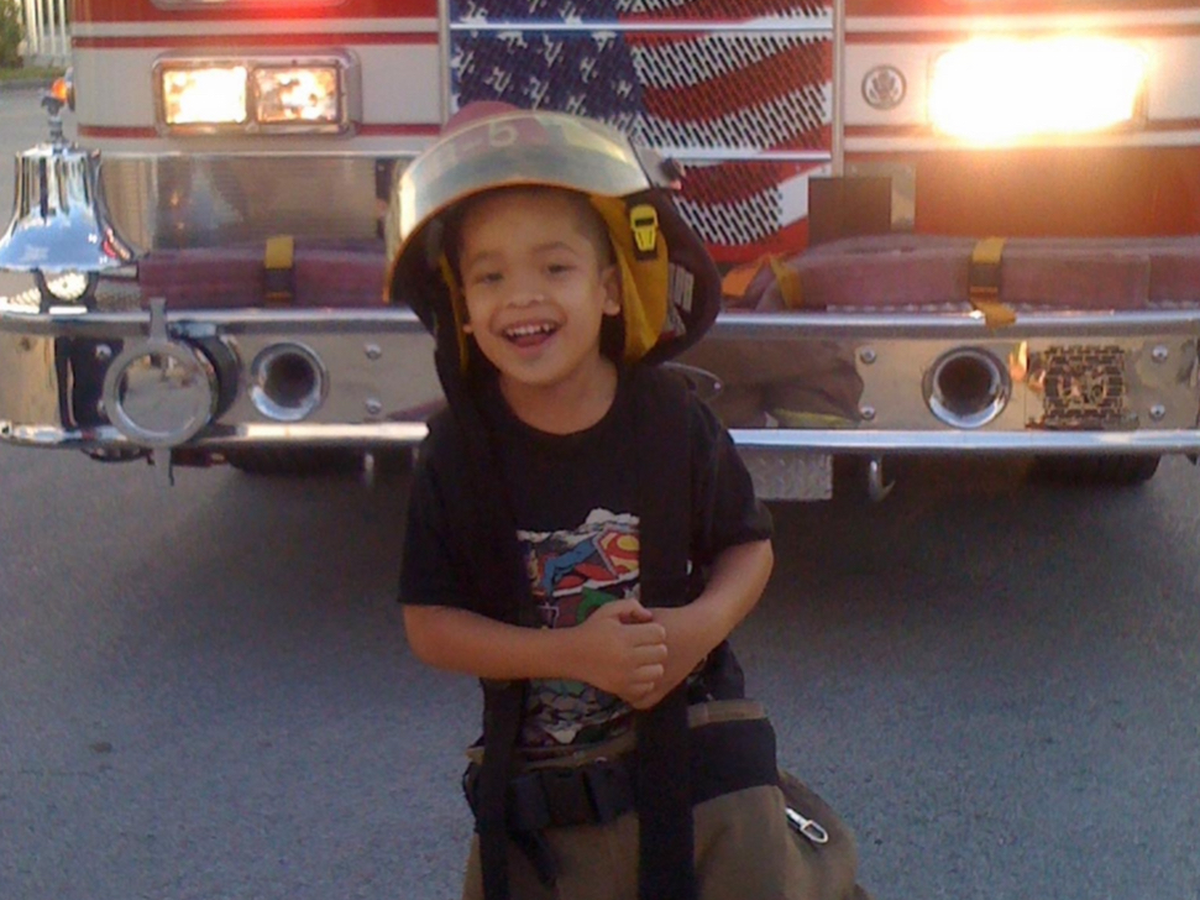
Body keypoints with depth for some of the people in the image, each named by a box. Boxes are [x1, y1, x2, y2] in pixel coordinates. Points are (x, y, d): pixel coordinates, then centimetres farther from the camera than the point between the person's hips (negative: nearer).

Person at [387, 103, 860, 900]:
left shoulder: (673, 421, -7)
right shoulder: (460, 449, -8)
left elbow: (748, 545, 4)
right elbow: (430, 624, -7)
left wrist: (700, 625, -16)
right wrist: (570, 652, -20)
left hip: (699, 763, 0)